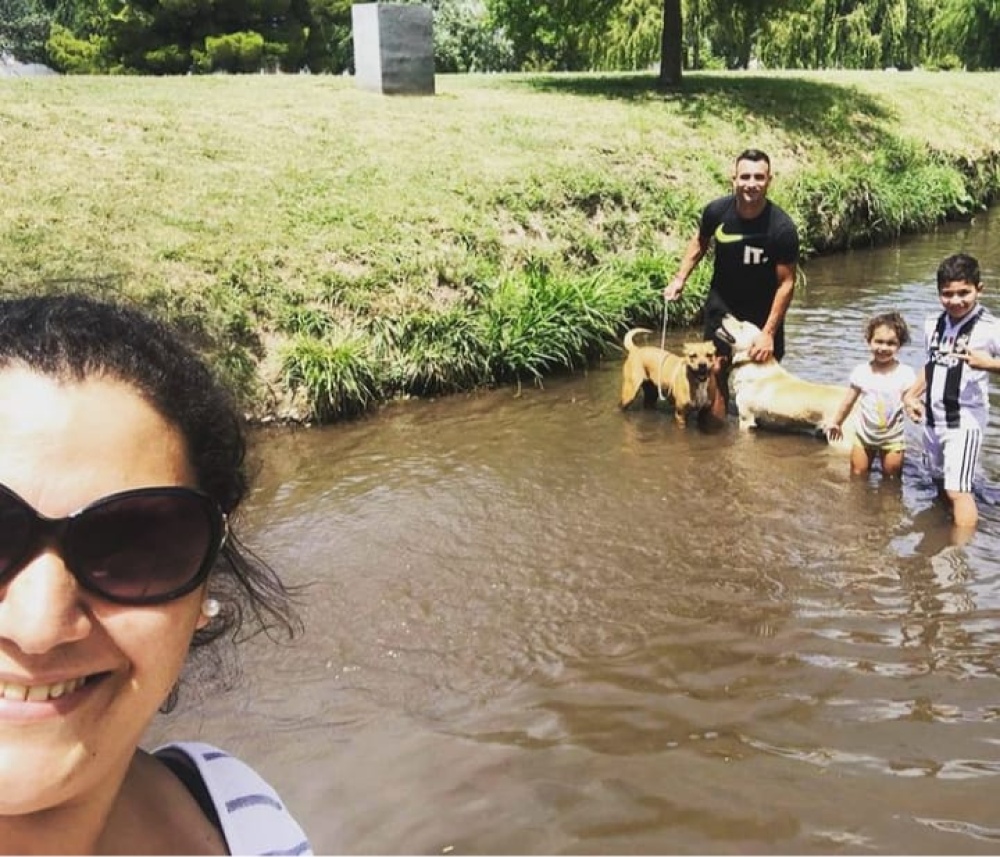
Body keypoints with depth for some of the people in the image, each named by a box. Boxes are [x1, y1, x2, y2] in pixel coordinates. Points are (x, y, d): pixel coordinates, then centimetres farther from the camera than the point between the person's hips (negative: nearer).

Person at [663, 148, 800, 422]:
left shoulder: (782, 228, -27)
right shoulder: (716, 211, -19)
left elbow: (786, 283, -19)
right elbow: (700, 242, 5)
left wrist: (768, 333, -21)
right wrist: (680, 278, 0)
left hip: (763, 310, -1)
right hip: (722, 303, 2)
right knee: (716, 369, -2)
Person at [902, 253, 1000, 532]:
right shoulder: (933, 323, 5)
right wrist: (911, 395, 11)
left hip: (964, 420, -7)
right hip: (932, 417, 7)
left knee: (958, 489, -12)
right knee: (940, 482, 21)